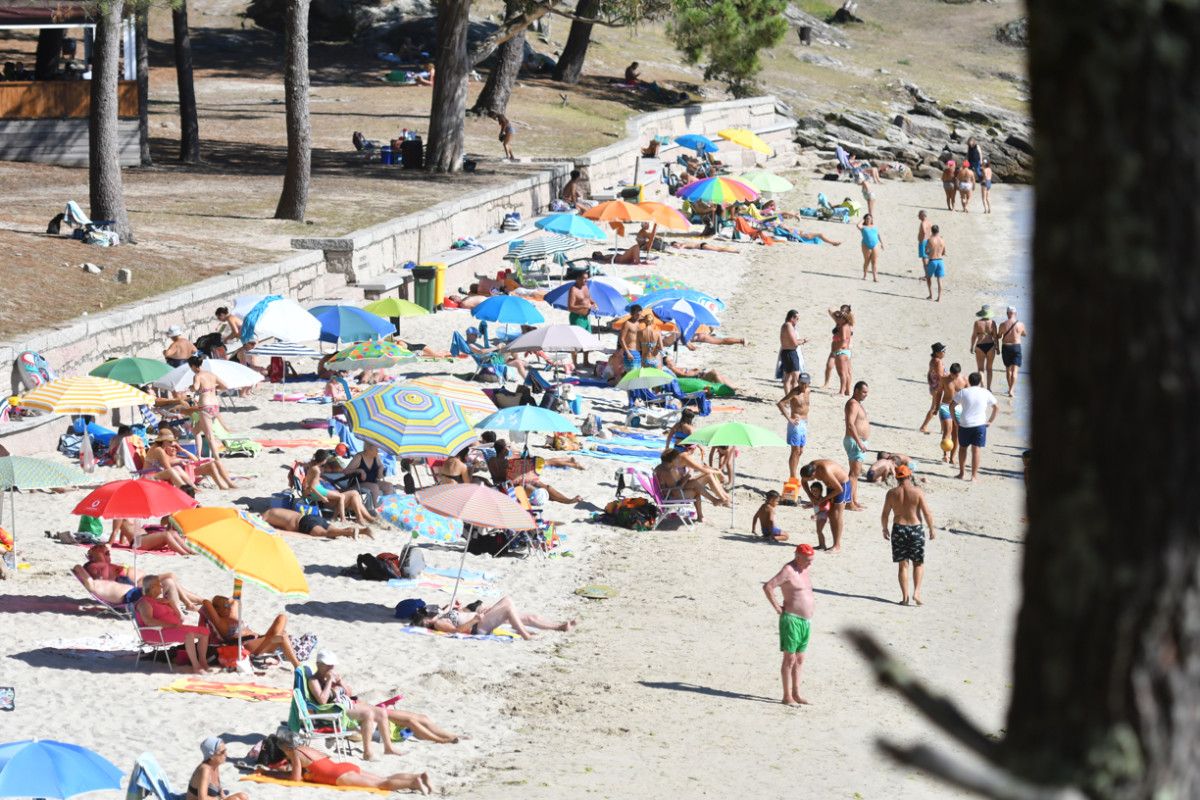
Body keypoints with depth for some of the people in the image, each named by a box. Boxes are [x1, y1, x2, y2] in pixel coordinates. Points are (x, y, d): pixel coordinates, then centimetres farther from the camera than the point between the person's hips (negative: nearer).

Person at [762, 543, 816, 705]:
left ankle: (796, 694, 18)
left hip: (806, 621, 9)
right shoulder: (788, 570, -14)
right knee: (790, 658, -6)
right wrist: (777, 607, -17)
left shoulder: (804, 570, 13)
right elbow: (767, 587, -22)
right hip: (791, 619, -9)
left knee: (799, 659, 12)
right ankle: (787, 696, -4)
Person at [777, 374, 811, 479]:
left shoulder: (807, 391, 8)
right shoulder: (795, 392, -15)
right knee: (795, 451, -7)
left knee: (800, 452, 12)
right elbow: (780, 404, -25)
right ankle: (792, 477, -3)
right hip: (796, 423, -8)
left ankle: (793, 476, 20)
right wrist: (789, 419, -25)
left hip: (804, 423, 8)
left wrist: (806, 421, 16)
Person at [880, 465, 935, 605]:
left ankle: (905, 595, 3)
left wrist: (885, 529, 18)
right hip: (916, 529, -1)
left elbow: (884, 515, 2)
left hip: (898, 529, 1)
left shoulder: (892, 493, -2)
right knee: (918, 563, 13)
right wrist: (931, 529, 4)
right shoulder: (917, 492, -7)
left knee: (903, 564, 8)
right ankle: (916, 592, -3)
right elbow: (927, 513, -9)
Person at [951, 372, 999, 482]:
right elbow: (997, 407, 6)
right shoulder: (986, 393, 2)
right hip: (980, 424, 0)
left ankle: (962, 473, 21)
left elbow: (951, 406, -2)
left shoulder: (963, 392, -1)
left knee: (962, 448, 18)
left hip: (964, 425, 0)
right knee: (976, 450, 1)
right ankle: (974, 476, -2)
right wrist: (990, 421, 11)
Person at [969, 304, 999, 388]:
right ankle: (989, 387, 15)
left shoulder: (977, 323, -7)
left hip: (980, 346, -2)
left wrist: (972, 347, 9)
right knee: (989, 368, 13)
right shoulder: (992, 322, -4)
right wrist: (997, 347, 9)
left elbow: (974, 336, -4)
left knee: (980, 369, 6)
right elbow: (995, 336, -1)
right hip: (990, 346, 2)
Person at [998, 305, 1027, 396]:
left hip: (1005, 347, 1)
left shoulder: (1003, 325, -8)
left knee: (1008, 369, 19)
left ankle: (1011, 388, 30)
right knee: (1014, 370, -2)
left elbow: (998, 337, 5)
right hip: (1016, 347, -1)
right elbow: (1025, 334, 11)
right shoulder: (1020, 324, -7)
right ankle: (1012, 390, -15)